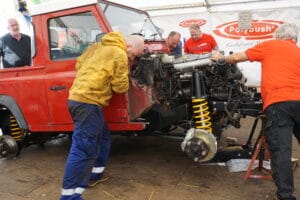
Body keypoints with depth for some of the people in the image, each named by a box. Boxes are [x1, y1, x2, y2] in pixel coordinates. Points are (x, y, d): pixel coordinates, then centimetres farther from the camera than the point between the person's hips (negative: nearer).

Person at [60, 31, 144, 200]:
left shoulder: (98, 46, 18)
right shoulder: (119, 54, -7)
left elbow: (79, 64, 24)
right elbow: (120, 87, -4)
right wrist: (124, 74, 14)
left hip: (78, 96, 10)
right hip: (88, 101, -10)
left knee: (102, 137, 22)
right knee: (83, 149, -8)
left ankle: (94, 174, 33)